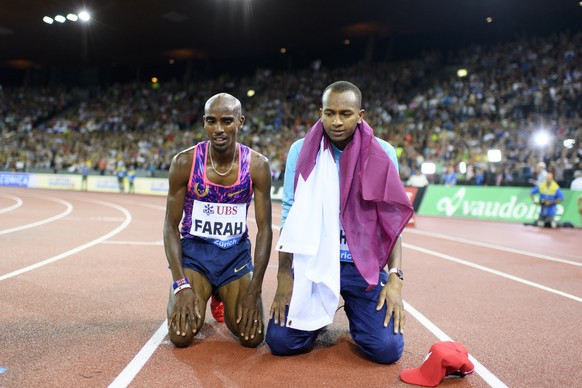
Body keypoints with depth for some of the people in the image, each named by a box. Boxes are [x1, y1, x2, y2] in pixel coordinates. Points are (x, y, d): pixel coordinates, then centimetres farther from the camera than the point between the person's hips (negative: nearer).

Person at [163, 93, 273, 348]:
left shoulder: (257, 165, -11)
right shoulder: (184, 162, -13)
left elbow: (265, 229, -9)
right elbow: (171, 226, -8)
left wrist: (254, 291, -15)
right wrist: (181, 285, -19)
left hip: (236, 253, 1)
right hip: (193, 250, -1)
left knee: (252, 336, -12)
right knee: (181, 336, -19)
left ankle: (224, 298, 23)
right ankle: (195, 301, 19)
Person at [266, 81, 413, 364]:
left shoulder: (382, 154, -3)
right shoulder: (301, 151, -2)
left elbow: (392, 220, -1)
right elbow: (290, 218, -1)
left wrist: (395, 276, -10)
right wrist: (284, 276, -6)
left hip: (364, 265, 0)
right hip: (311, 261, 1)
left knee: (387, 349, -13)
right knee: (281, 341, -11)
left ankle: (353, 310, 22)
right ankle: (320, 315, 23)